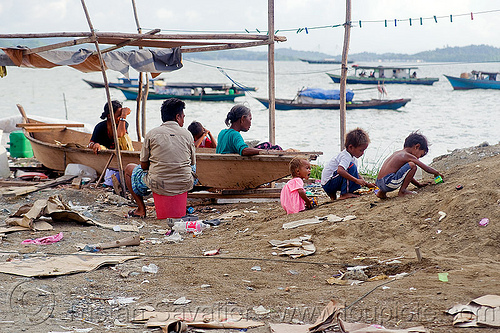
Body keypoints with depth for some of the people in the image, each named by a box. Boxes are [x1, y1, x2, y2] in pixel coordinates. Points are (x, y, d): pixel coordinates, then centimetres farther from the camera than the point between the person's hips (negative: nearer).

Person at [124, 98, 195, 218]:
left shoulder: (152, 134, -2)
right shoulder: (187, 135, 1)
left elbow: (144, 165, 2)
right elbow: (192, 164, 10)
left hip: (159, 186, -2)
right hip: (184, 185, 2)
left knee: (129, 169, 24)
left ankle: (141, 209, 21)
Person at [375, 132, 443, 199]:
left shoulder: (398, 153, 24)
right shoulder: (408, 156, -1)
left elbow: (407, 174, 37)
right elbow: (426, 169, 4)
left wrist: (418, 184, 41)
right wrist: (436, 173, 23)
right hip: (388, 183, -9)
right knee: (412, 166, -9)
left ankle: (382, 192, 23)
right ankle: (402, 191, -2)